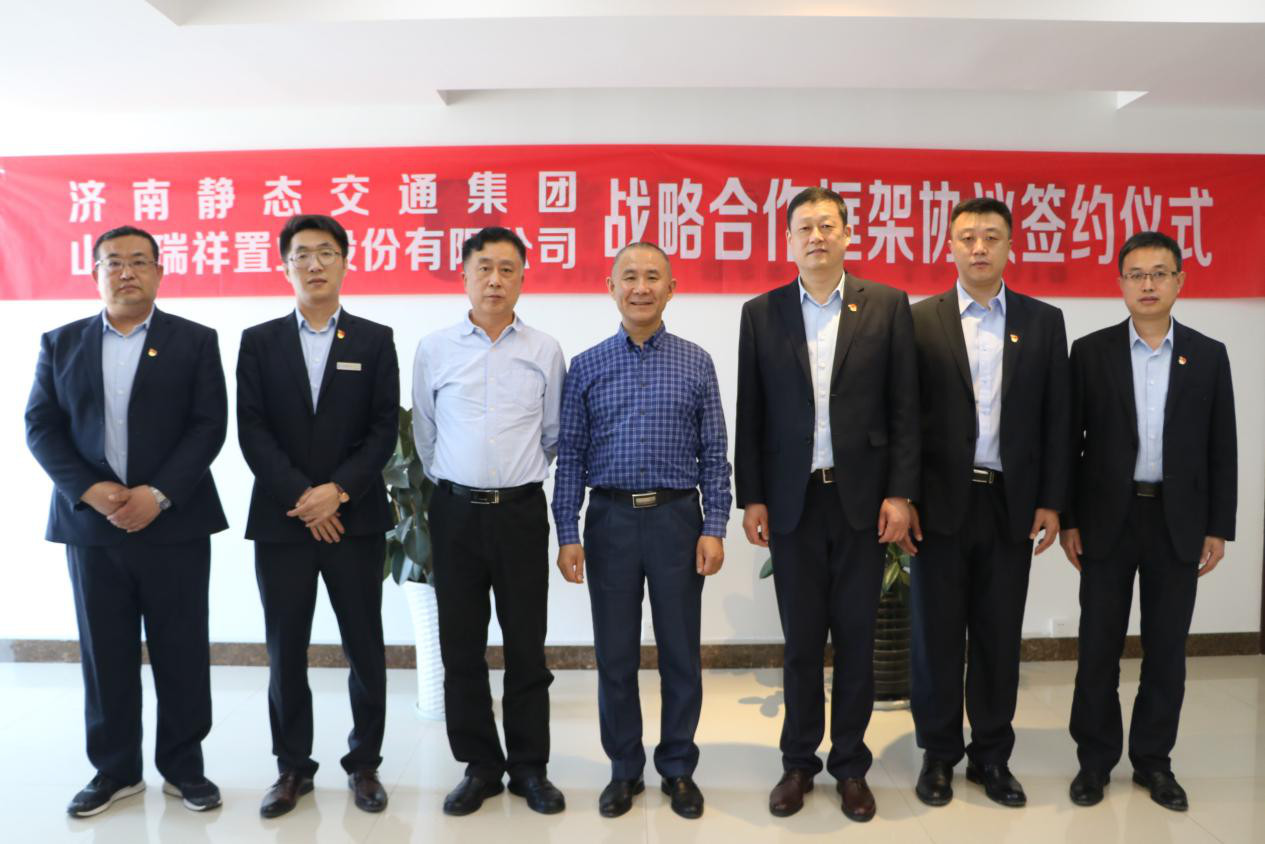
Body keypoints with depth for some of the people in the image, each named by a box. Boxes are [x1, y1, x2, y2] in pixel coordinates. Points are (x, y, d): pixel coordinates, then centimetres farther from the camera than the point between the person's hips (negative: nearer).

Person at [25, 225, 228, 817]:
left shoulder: (195, 341, 3)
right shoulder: (60, 344, 10)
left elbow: (209, 427, -5)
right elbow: (41, 428, 4)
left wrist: (158, 494, -15)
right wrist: (90, 491, -11)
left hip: (174, 523, -2)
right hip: (90, 524, 2)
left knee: (181, 651, 5)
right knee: (104, 653, 10)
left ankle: (183, 766, 20)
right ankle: (115, 769, 26)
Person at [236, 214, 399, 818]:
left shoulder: (375, 340, 5)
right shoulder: (259, 341, 7)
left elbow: (385, 428, -1)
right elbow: (252, 430, -1)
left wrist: (338, 489, -13)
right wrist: (300, 496, -11)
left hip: (356, 516, 0)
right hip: (281, 518, 1)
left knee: (365, 648, 6)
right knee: (285, 650, 8)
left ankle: (364, 763, 22)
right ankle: (293, 767, 24)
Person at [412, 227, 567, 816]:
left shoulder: (545, 351, 1)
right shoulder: (434, 350, 1)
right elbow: (425, 434, 11)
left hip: (521, 509, 0)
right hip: (455, 509, 1)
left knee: (526, 645, 6)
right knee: (461, 646, 8)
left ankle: (530, 767, 22)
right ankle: (479, 765, 24)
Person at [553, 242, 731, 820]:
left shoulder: (696, 363, 3)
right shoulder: (586, 366, 4)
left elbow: (714, 454, 2)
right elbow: (570, 456, 2)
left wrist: (714, 529, -5)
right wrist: (568, 536, -3)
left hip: (677, 519, 0)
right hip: (610, 519, 1)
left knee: (681, 653, 9)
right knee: (615, 655, 9)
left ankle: (678, 768, 27)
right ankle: (624, 768, 27)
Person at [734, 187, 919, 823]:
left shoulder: (887, 306, 2)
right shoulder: (760, 313, 4)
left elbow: (903, 407, 0)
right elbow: (750, 414, 3)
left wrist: (900, 493, -5)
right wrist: (751, 498, 0)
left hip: (861, 497, 0)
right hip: (793, 500, 0)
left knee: (856, 637, 9)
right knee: (801, 639, 10)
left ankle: (850, 765, 27)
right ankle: (798, 763, 27)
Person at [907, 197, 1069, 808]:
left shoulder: (1044, 322, 7)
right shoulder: (920, 321, 1)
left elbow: (1055, 418, 6)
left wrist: (1050, 500, 1)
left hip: (1012, 504, 2)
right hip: (942, 501, -1)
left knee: (1000, 636, 11)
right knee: (936, 633, 8)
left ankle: (992, 755, 27)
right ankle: (938, 753, 24)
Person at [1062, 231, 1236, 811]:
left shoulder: (1208, 356, 4)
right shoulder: (1091, 351, 0)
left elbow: (1221, 449, 5)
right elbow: (1071, 442, -1)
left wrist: (1218, 527, 1)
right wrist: (1067, 520, -4)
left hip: (1178, 522, 2)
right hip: (1108, 519, -1)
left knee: (1167, 649, 10)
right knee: (1098, 647, 6)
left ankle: (1153, 759, 25)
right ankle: (1095, 758, 20)